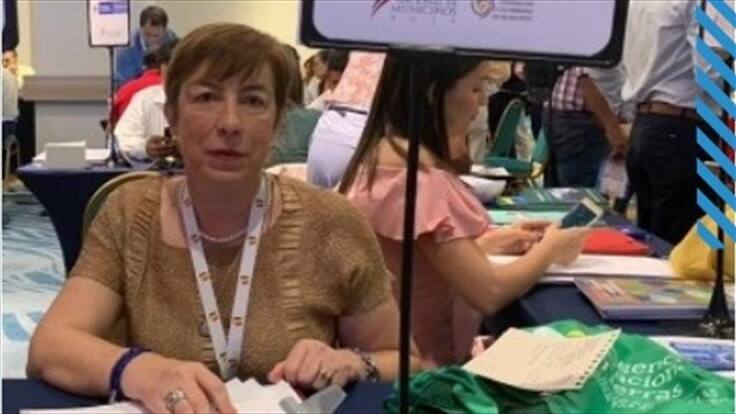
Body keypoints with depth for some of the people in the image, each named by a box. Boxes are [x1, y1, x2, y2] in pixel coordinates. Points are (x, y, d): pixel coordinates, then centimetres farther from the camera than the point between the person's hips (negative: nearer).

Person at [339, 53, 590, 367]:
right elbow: (488, 293, -22)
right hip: (421, 367, -9)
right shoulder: (417, 178, -23)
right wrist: (549, 249, -6)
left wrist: (487, 242, 5)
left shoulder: (382, 154, 4)